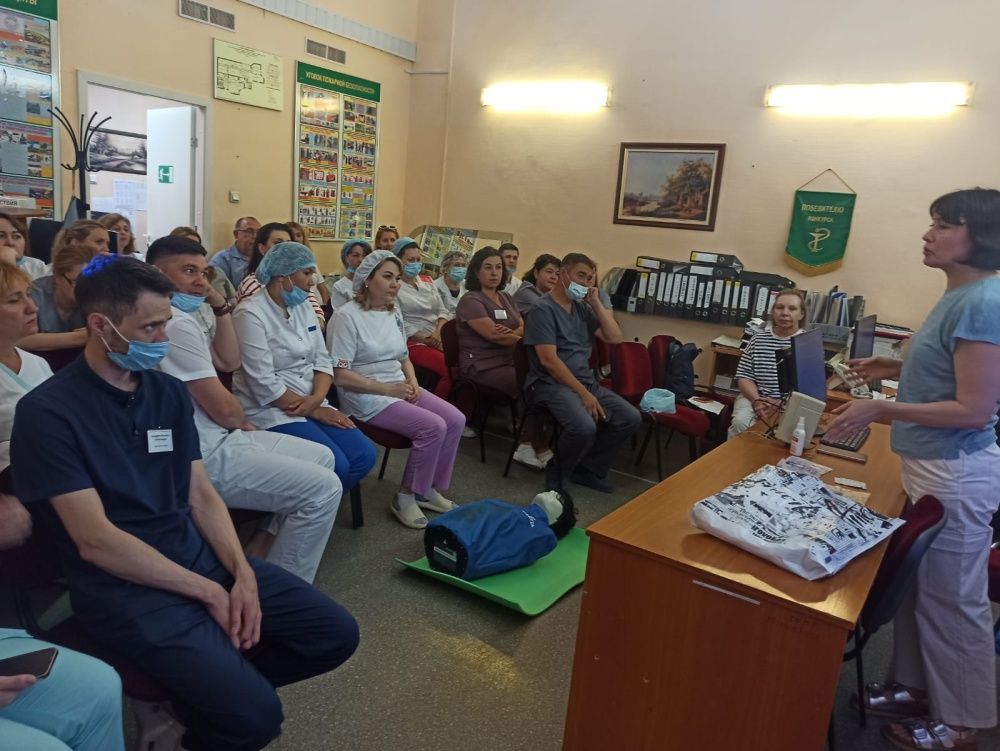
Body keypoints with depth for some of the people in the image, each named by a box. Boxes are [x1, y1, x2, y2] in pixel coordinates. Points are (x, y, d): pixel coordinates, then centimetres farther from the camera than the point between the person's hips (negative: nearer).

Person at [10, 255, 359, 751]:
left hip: (200, 556, 7)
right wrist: (207, 592, -14)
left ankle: (213, 677, 17)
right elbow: (95, 541, -17)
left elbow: (201, 495, 8)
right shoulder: (47, 412, -13)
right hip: (123, 586, -6)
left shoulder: (169, 391, 7)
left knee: (335, 634, 1)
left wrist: (242, 573, -7)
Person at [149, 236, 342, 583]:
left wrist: (219, 306, 7)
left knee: (321, 457, 16)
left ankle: (263, 552, 18)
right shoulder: (176, 323, -20)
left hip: (216, 438, 11)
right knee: (324, 488, -15)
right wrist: (246, 424, 2)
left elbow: (229, 362, 17)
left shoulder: (182, 316, 12)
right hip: (205, 455, -11)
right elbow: (224, 409, -20)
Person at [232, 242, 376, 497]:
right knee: (335, 465, -22)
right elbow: (265, 386, -18)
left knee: (364, 455, -8)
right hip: (271, 412, -7)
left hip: (311, 405, 7)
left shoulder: (302, 307, 10)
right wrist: (316, 411, -13)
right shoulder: (250, 315, -13)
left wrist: (316, 399, -12)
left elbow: (322, 360, 8)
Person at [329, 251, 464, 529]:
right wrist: (387, 389, -19)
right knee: (433, 427, -24)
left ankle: (428, 488, 5)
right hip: (367, 396, -8)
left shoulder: (393, 313, 11)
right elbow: (339, 375, -18)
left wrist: (412, 381, -2)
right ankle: (405, 497, -6)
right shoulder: (347, 316, -13)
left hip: (399, 388, 8)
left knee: (456, 420, -9)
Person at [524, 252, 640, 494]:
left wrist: (596, 303, 0)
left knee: (631, 418, -6)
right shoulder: (544, 308, -9)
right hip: (551, 384, -8)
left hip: (586, 381, 8)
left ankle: (587, 467, 8)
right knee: (584, 427, -32)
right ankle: (557, 471, -2)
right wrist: (583, 393, -19)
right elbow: (548, 360, -17)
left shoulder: (582, 308, 13)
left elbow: (615, 338, 8)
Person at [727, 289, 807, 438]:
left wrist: (782, 404, -17)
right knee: (740, 422, -28)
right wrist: (757, 401, -13)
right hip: (754, 398, 2)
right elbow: (744, 376, 6)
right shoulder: (758, 339, 11)